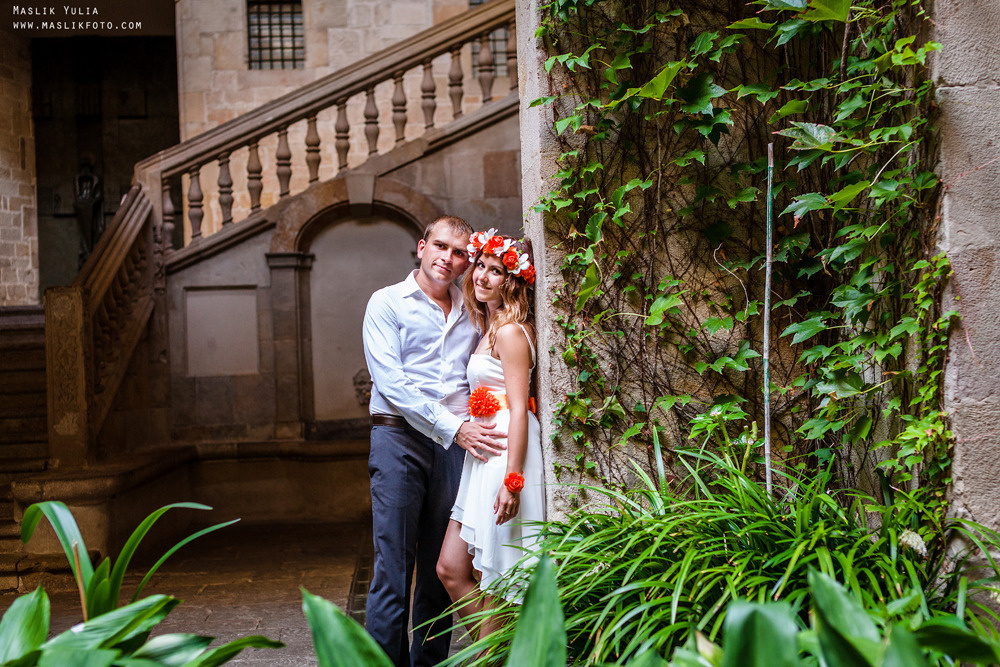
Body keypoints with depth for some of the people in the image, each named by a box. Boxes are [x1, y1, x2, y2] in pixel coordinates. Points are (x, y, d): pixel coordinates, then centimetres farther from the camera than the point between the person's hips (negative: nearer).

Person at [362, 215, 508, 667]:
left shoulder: (471, 314, 17)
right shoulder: (387, 303, 3)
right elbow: (391, 382, -9)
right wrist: (453, 427, -16)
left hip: (458, 443, 4)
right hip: (401, 437, -4)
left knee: (442, 569, 7)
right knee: (393, 567, -7)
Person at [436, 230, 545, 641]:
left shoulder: (510, 331, -9)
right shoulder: (489, 329, 20)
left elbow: (519, 409, -16)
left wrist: (511, 479, -21)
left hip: (507, 454, -9)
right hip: (481, 458, 9)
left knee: (493, 580, -1)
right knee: (451, 569, 8)